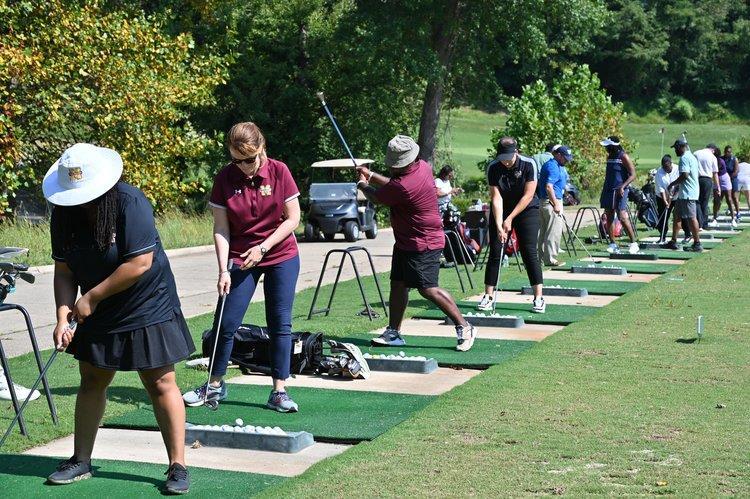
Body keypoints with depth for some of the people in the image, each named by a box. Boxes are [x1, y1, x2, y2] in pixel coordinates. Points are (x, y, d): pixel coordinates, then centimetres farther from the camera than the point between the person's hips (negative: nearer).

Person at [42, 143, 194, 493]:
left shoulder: (130, 204, -23)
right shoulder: (64, 214, -5)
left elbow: (141, 263, -26)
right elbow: (64, 271, -2)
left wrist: (91, 297, -19)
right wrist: (63, 317, -16)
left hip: (148, 308, -6)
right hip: (99, 313, 6)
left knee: (161, 384, -5)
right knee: (91, 382, 11)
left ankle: (177, 467, 2)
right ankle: (81, 461, 24)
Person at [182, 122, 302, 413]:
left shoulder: (279, 172, -11)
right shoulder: (225, 178, -9)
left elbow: (293, 218, -7)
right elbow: (221, 228, -7)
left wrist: (263, 247, -16)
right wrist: (223, 270, -15)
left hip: (281, 257, 0)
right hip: (241, 259, 1)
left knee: (280, 323, 0)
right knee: (226, 323, -1)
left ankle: (279, 392, 6)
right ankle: (215, 385, 16)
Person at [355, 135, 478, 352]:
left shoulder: (402, 186, -28)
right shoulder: (423, 167, 0)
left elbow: (377, 198, -7)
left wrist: (363, 185, 13)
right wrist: (371, 175, 20)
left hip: (422, 245, -11)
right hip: (406, 242, 11)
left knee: (428, 288, -11)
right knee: (398, 284, 11)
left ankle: (464, 328, -3)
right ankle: (393, 333, 16)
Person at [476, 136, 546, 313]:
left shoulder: (528, 164, -19)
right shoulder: (493, 168, -15)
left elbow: (528, 195, -18)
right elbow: (496, 198, -18)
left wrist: (510, 219, -19)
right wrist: (499, 225, -28)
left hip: (526, 210, -2)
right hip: (501, 212, 2)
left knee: (529, 252, -9)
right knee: (495, 252, -2)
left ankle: (538, 298, -7)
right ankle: (488, 296, 4)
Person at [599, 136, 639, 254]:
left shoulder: (623, 157, -8)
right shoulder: (609, 156, 14)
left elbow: (633, 175, -12)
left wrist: (622, 187, -23)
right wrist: (604, 191, 21)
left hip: (619, 191, -8)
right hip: (608, 190, 8)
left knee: (622, 217, -14)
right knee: (609, 217, 6)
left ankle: (634, 243, -8)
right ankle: (612, 244, 11)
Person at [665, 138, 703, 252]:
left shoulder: (684, 158, -14)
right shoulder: (692, 157, 18)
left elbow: (684, 175, -23)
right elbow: (698, 174, 23)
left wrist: (672, 184, -10)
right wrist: (679, 185, 23)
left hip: (687, 194, -11)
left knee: (691, 218, -9)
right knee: (677, 216, 15)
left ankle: (697, 244, -9)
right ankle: (673, 242, 20)